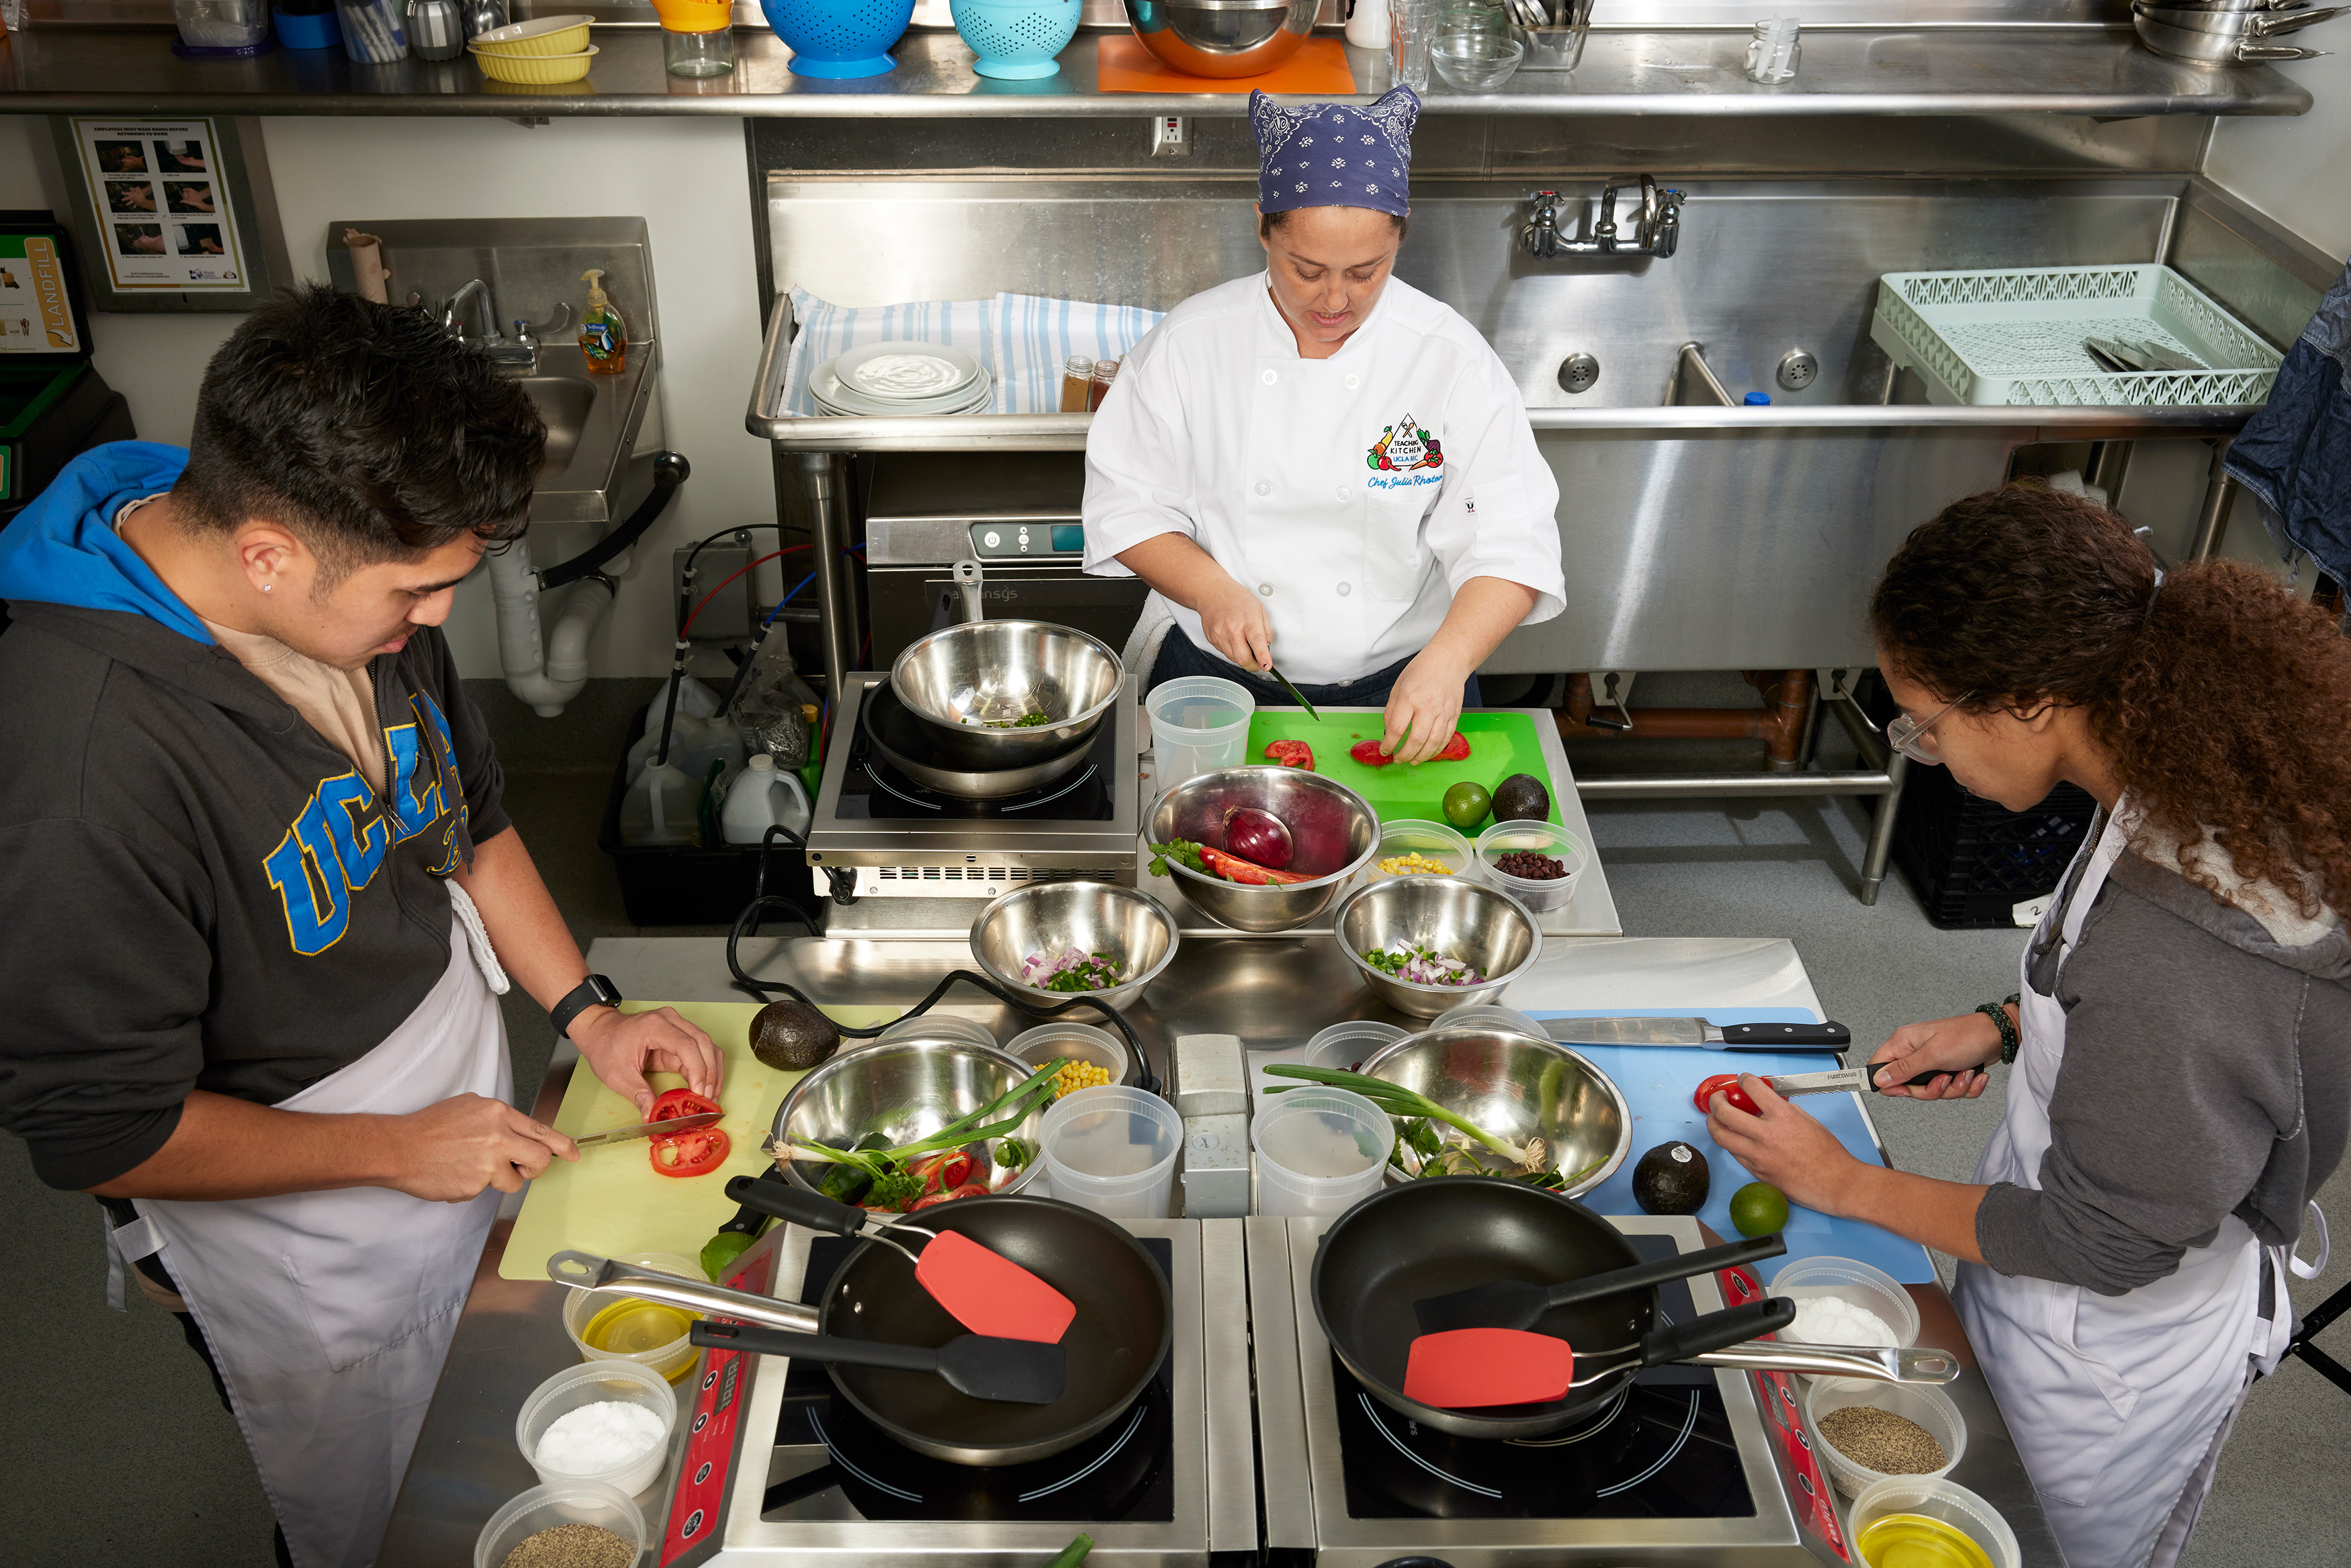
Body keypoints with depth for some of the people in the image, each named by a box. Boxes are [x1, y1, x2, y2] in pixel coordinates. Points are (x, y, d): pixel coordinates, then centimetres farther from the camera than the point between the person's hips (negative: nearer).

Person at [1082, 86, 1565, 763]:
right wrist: (1212, 591, -14)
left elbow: (1511, 544, -8)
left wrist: (1447, 658, -25)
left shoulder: (1452, 358, -7)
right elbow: (1126, 503, 3)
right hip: (1218, 676, 0)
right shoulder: (1192, 342, -4)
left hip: (1398, 686, 0)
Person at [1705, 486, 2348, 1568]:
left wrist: (1846, 1184, -16)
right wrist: (2008, 1025, -2)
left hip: (2120, 1350, -7)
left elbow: (2104, 1246, -26)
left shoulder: (2179, 977, -41)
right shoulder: (2209, 779, -14)